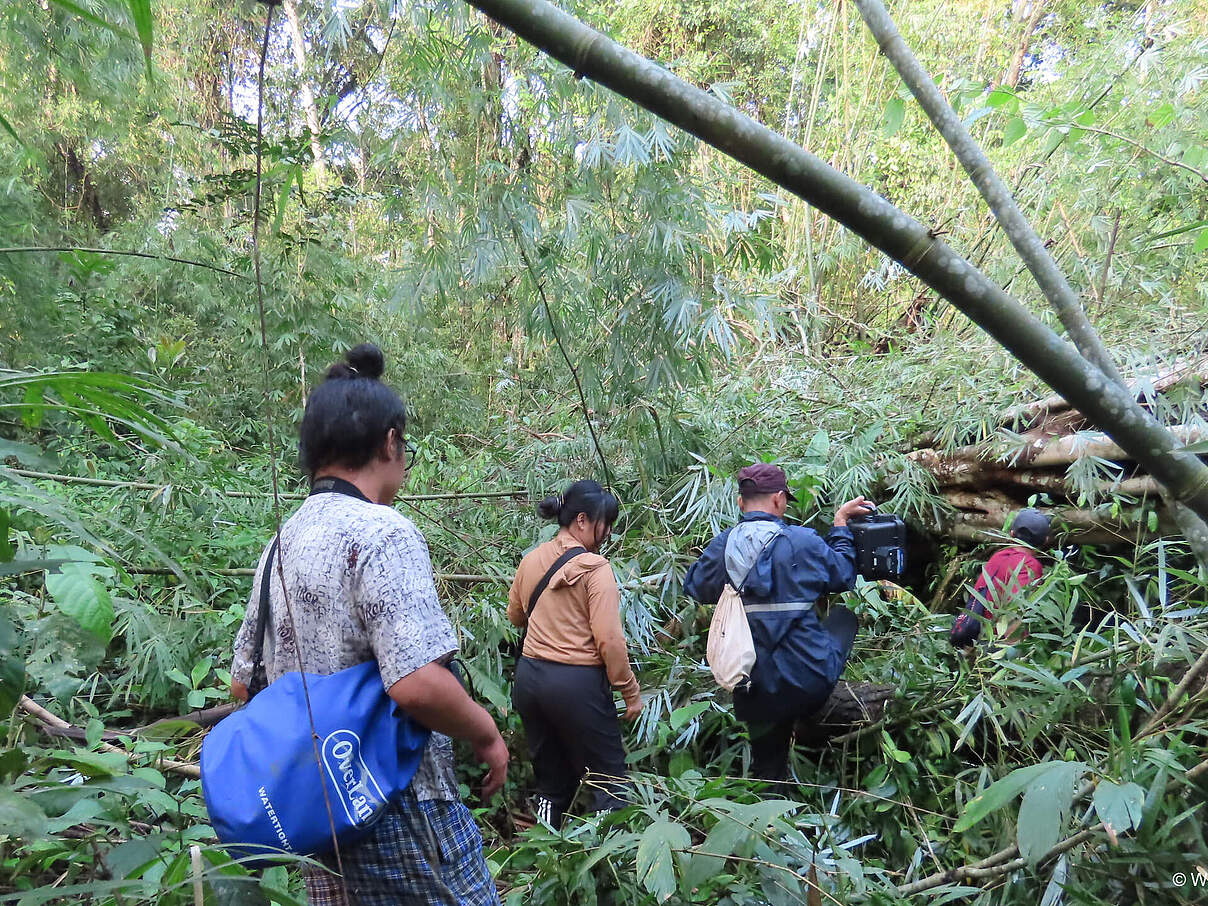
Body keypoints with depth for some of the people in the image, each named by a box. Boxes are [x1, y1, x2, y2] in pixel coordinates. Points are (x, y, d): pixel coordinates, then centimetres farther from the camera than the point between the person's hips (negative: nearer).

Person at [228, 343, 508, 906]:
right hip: (398, 806, -8)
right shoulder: (381, 532, -19)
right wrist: (487, 735, -12)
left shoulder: (281, 544, 6)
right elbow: (418, 683, -28)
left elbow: (244, 682, 15)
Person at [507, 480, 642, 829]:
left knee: (551, 781, 19)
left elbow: (515, 616, 19)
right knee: (610, 778, 7)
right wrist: (631, 691, -7)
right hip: (577, 682, -7)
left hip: (529, 676, 7)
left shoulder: (531, 560, 4)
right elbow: (609, 639, -16)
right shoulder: (595, 568, -14)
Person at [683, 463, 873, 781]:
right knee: (843, 615, 23)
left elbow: (694, 588, 15)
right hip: (807, 682, -3)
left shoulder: (721, 547, -2)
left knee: (767, 767, 27)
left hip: (751, 693, 3)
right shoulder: (803, 542, -11)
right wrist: (841, 526, 20)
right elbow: (844, 577, 7)